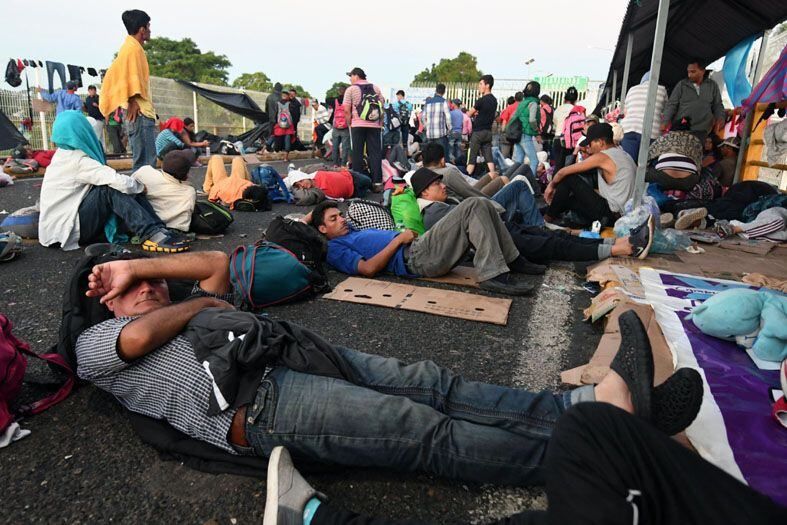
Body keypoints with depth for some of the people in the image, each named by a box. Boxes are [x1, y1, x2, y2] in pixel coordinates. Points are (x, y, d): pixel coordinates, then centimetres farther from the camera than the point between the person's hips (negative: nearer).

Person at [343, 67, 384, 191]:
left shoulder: (351, 89, 1)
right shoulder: (376, 88, 11)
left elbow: (346, 110, -4)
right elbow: (382, 107, 11)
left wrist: (350, 123, 9)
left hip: (357, 124, -2)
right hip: (375, 125, 2)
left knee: (357, 153, 4)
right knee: (375, 153, 2)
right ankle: (377, 182, -3)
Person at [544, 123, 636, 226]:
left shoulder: (602, 157, -11)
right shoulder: (623, 154, 15)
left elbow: (564, 172, -9)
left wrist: (551, 185, 10)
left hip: (609, 212, -9)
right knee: (570, 198, 23)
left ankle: (548, 218, 8)